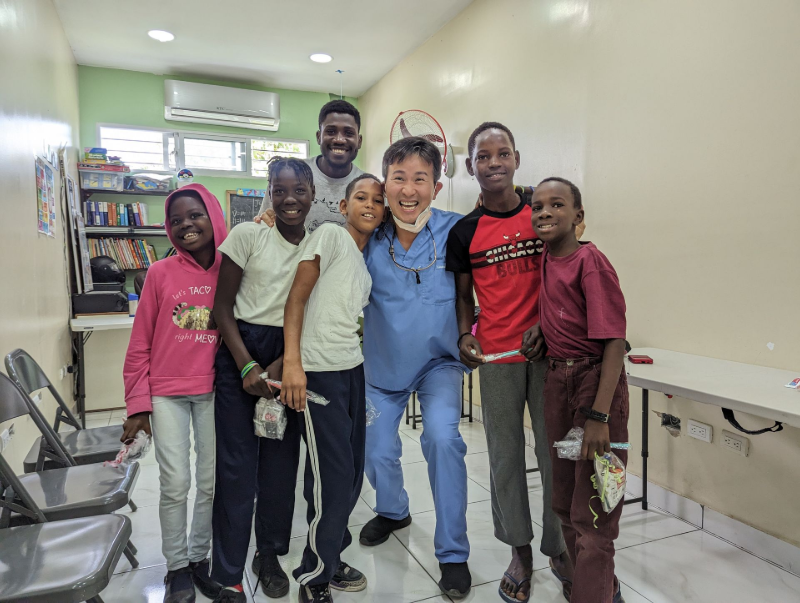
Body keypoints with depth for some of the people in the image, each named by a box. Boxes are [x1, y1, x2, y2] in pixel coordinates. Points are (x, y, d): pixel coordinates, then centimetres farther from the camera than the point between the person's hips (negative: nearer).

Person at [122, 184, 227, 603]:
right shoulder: (160, 273, -4)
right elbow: (140, 344, -1)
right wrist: (137, 405, -1)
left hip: (214, 393, 2)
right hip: (166, 393, -1)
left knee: (211, 483, 10)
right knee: (175, 484, 2)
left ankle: (199, 557, 32)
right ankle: (176, 567, 25)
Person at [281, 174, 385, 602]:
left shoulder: (366, 264, 18)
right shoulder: (330, 234, -5)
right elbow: (297, 297, -12)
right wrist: (292, 362, -20)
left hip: (353, 370, 8)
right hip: (317, 372, -8)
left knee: (352, 474, 14)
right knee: (334, 477, -3)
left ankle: (329, 559, 34)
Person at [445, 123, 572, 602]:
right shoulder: (465, 232, 2)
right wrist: (465, 336, -6)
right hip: (496, 356, 1)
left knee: (556, 450, 8)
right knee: (505, 454, 9)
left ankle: (559, 547, 28)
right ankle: (520, 551, 28)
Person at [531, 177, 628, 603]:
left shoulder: (590, 262, -16)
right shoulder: (545, 259, 5)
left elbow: (614, 342, -19)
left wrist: (599, 416, -24)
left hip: (595, 381, -8)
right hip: (556, 381, 8)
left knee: (592, 509, 3)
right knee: (564, 499, 20)